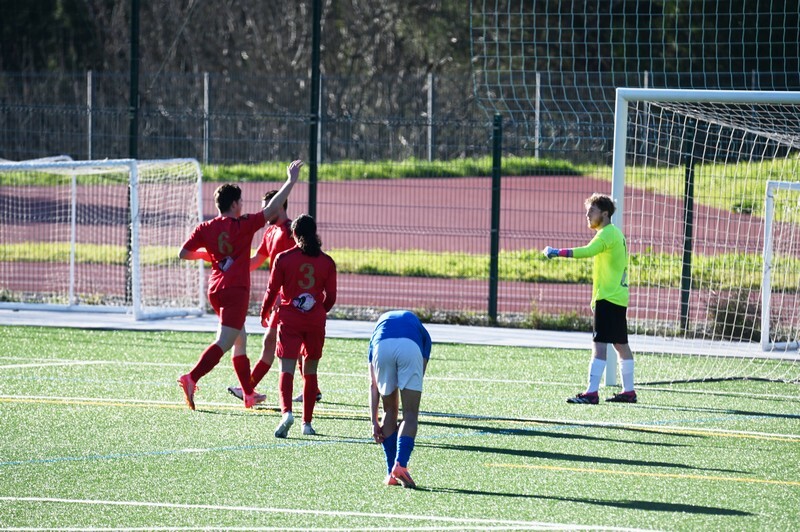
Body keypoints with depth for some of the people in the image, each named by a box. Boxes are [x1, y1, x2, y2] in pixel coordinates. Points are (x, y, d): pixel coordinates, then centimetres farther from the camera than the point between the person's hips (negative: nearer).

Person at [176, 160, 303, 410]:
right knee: (224, 343, -13)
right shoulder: (243, 225, -8)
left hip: (215, 290, 7)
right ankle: (191, 378, -31)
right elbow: (271, 209, -9)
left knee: (240, 341, 18)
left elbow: (184, 253, 3)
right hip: (236, 290, -7)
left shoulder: (206, 228, 4)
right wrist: (291, 181, -3)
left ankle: (249, 394, 22)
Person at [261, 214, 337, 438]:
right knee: (310, 371, 13)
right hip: (316, 322, 2)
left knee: (287, 369, -7)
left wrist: (264, 314, 16)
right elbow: (331, 296, 5)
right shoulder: (327, 262, 2)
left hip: (289, 319, -2)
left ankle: (286, 411, -31)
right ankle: (307, 422, 14)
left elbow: (272, 291, 0)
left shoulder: (283, 259, -4)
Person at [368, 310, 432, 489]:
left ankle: (391, 473, 18)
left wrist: (374, 422, 31)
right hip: (410, 347, -1)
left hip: (382, 347, 1)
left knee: (389, 411, 20)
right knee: (410, 414, 8)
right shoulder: (420, 330, 38)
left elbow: (373, 385, 32)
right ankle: (400, 465, -11)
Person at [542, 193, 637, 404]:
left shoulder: (607, 234, -14)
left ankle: (591, 393, -19)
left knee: (600, 344, -14)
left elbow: (587, 251, -31)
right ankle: (628, 391, 21)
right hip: (619, 297, 10)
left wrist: (558, 252, -34)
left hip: (608, 297, -10)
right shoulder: (616, 234, 18)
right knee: (621, 344, 15)